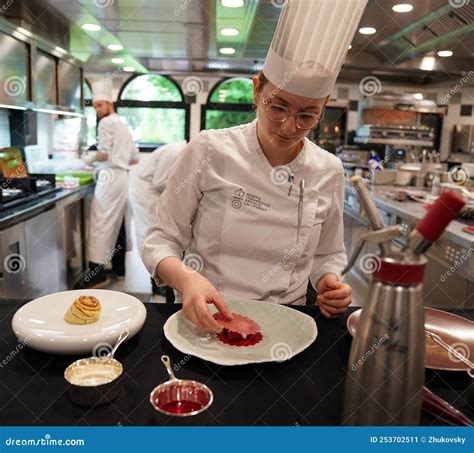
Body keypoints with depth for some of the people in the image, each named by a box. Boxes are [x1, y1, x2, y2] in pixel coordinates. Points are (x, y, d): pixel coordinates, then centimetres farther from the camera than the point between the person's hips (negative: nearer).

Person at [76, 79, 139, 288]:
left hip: (109, 178, -9)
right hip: (123, 177, 10)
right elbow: (135, 158, 23)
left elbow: (103, 154, -14)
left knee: (101, 223, -10)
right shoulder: (123, 125, 23)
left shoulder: (106, 122, -6)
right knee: (117, 223, 15)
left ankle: (97, 272, -12)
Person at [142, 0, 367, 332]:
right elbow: (161, 240, -4)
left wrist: (329, 281, -8)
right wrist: (185, 277, -23)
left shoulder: (329, 171, 0)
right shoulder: (209, 151, -9)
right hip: (204, 320, -3)